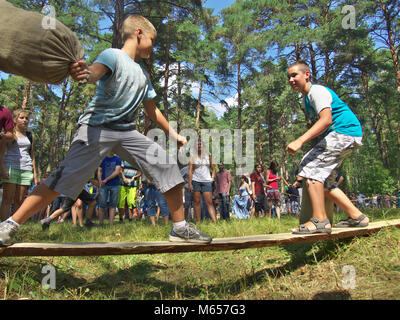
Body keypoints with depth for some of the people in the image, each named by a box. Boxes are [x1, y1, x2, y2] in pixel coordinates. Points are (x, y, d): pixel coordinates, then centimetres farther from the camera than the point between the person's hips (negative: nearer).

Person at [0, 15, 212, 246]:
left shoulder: (143, 74, 19)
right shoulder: (113, 55, -2)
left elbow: (152, 110, 25)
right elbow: (96, 72, -25)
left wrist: (174, 134, 27)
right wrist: (84, 73, -50)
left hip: (128, 132, 7)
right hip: (98, 128, -6)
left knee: (168, 166, -4)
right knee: (64, 178, -15)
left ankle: (180, 229, 5)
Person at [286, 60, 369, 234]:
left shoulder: (317, 91, -11)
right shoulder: (306, 98, 20)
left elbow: (326, 120, -27)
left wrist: (300, 141, -37)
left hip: (345, 131, -10)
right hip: (335, 136, 10)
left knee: (310, 166, -21)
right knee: (323, 181, 9)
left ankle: (320, 220, -24)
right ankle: (357, 216, 15)